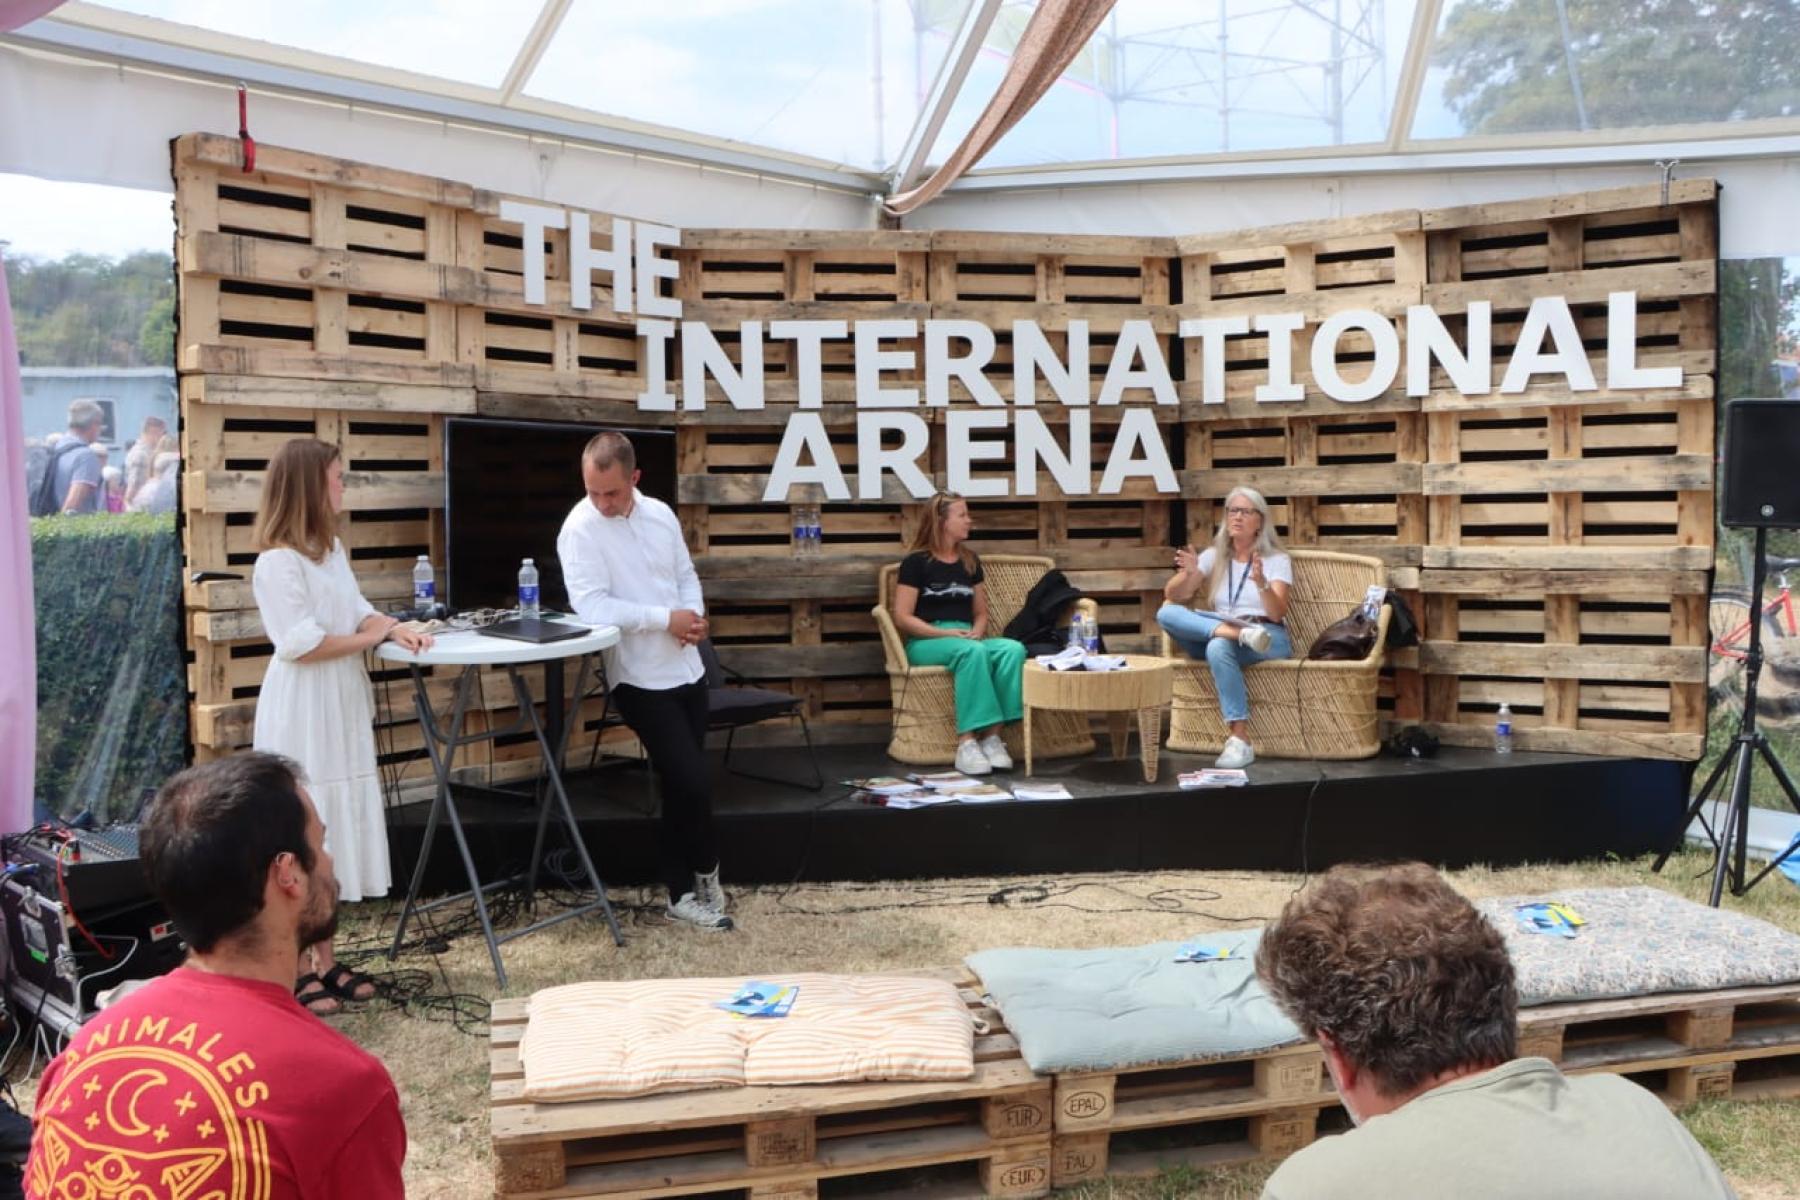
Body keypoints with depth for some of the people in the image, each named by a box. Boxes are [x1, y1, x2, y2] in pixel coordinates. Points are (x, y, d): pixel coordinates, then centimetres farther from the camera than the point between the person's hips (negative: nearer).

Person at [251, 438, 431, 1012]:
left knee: (335, 833, 13)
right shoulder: (278, 562, -18)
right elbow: (301, 644, -22)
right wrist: (370, 637, -12)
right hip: (301, 717, -9)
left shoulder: (332, 550, 11)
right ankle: (299, 971, 9)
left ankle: (325, 960, 23)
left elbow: (357, 610, 17)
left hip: (341, 711, 9)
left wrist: (396, 628, -3)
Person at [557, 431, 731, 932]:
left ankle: (683, 892, 24)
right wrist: (666, 618, -19)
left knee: (680, 786, 12)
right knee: (694, 781, -8)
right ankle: (703, 870, 18)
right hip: (641, 679, -6)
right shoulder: (580, 529, -15)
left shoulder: (660, 513, 4)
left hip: (686, 668, 6)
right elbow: (591, 608, -23)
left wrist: (694, 615, -7)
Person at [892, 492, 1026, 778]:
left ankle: (991, 736, -32)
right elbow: (902, 618, -8)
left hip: (967, 639, 5)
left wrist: (976, 632, -4)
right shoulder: (916, 562, -1)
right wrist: (946, 633, -17)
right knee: (973, 651, -38)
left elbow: (981, 612, 20)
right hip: (926, 642, -5)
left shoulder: (970, 561, 17)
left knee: (1013, 649, -27)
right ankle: (967, 742, -40)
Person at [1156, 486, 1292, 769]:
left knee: (1219, 647, -39)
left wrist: (1262, 583, -30)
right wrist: (1188, 574, -19)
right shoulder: (1214, 555, 13)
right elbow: (1172, 597, 3)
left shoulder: (1277, 559, 3)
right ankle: (1238, 632, -37)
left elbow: (1277, 614, -11)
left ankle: (1240, 741, -40)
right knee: (1166, 613, -23)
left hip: (1268, 640, -3)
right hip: (1215, 633, 4)